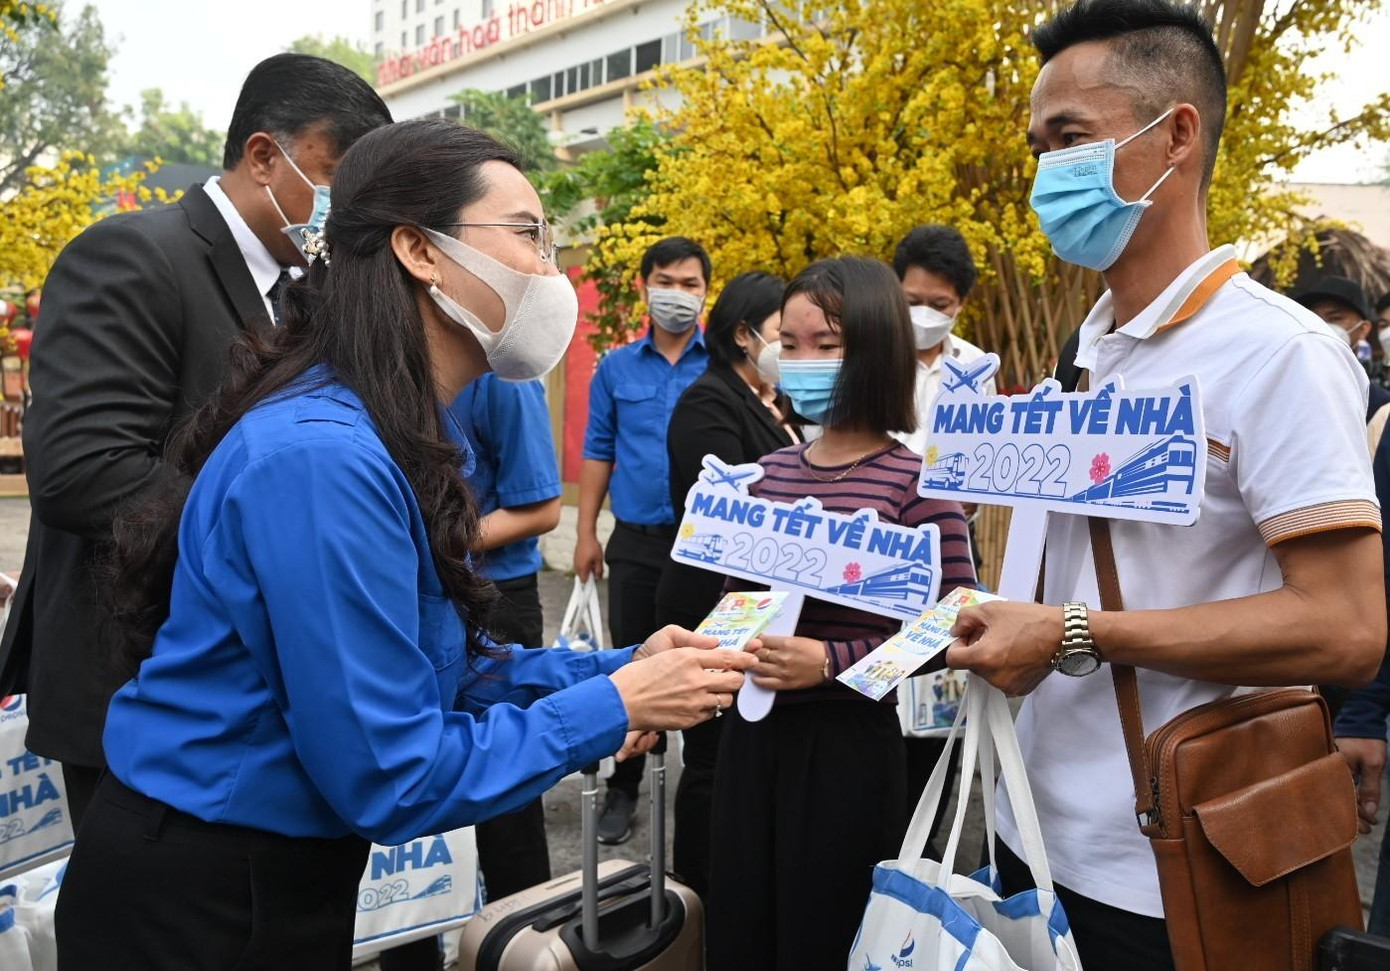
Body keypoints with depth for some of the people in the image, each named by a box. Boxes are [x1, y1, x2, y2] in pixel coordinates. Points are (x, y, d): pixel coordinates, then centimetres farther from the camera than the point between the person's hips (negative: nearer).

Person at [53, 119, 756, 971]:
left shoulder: (398, 443, 3)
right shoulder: (321, 454, -28)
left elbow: (431, 672, 6)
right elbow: (387, 775, -27)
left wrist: (614, 669, -5)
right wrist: (612, 707, -19)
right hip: (199, 900, -9)